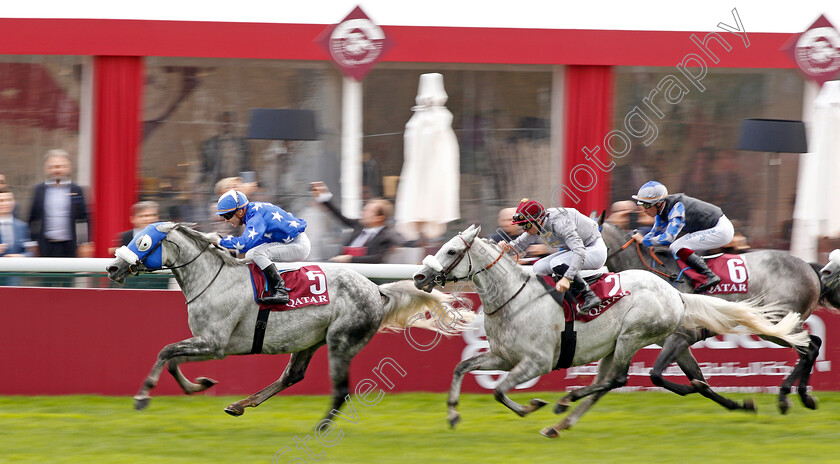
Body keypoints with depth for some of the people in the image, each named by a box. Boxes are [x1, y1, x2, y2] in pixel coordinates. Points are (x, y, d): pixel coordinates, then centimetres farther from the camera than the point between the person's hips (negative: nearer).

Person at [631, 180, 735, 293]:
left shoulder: (678, 208, -25)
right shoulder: (662, 209, 3)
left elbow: (669, 237, -34)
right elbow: (655, 233, 14)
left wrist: (644, 240, -23)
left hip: (721, 230, -10)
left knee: (677, 247, -19)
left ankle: (710, 276, -24)